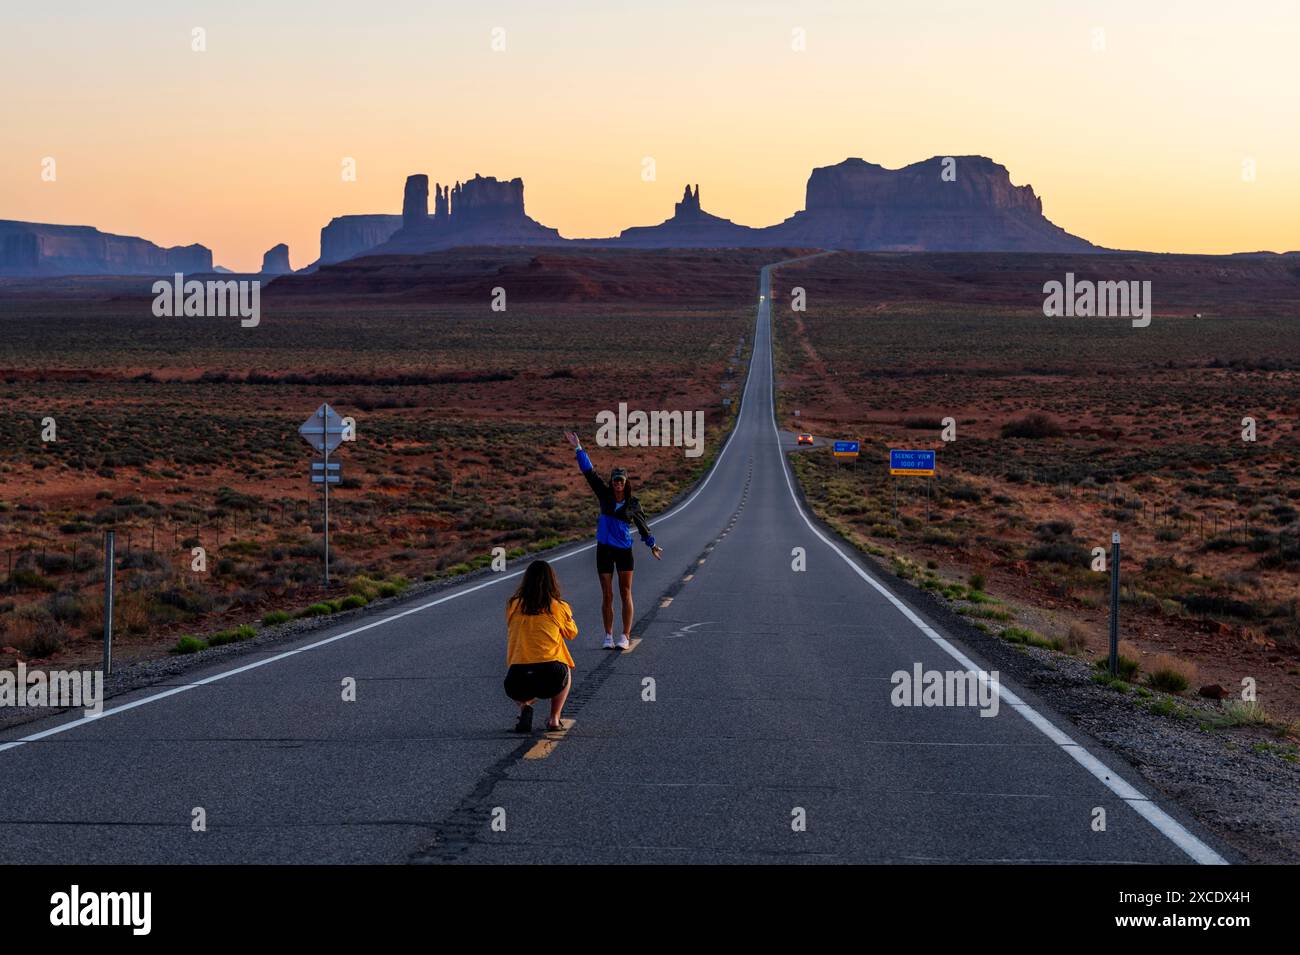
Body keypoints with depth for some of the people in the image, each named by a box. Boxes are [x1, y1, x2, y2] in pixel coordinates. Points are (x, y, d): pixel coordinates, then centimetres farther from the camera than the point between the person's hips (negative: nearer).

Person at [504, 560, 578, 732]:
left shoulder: (513, 606, 9)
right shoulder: (559, 608, 5)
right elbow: (571, 634, 23)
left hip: (517, 681, 1)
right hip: (550, 677, -1)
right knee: (566, 672, 35)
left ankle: (524, 707, 6)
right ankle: (554, 718, 19)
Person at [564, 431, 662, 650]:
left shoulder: (632, 502, 0)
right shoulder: (605, 495, 2)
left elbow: (642, 524, 13)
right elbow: (589, 472, 1)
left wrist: (652, 545, 21)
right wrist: (578, 449, -2)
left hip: (624, 549, -1)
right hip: (604, 549, 1)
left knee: (625, 593, 0)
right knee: (607, 595, 4)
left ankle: (625, 637, 2)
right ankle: (608, 636, 9)